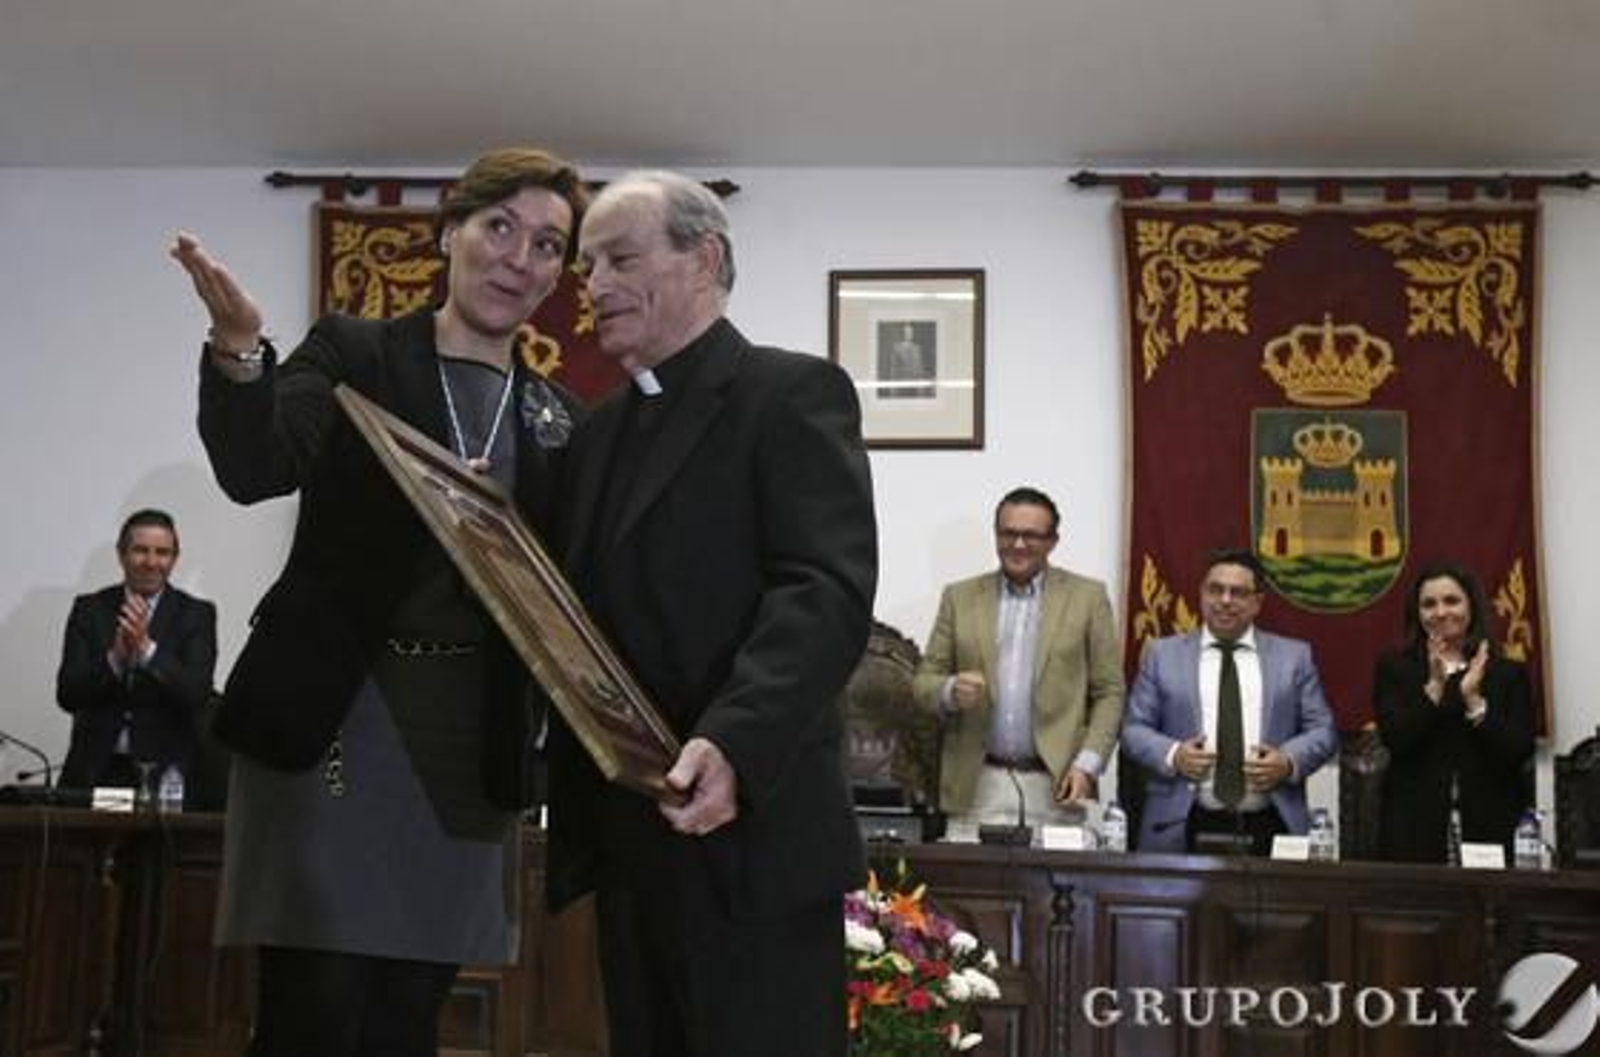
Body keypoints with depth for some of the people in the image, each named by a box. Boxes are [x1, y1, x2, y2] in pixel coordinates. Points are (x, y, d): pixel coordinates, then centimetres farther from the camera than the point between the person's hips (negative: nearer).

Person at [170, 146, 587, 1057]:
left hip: (471, 743, 3)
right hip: (328, 717, -3)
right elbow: (257, 469, -16)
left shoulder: (562, 419, 11)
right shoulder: (352, 352, 2)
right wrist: (238, 352, -33)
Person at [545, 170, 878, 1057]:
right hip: (626, 839, 8)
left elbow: (828, 593, -18)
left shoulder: (792, 393, -6)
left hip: (749, 834, -7)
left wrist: (733, 744, -31)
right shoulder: (601, 431, 19)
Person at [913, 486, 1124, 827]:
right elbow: (925, 680, 11)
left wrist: (1087, 765, -7)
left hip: (1054, 786, -1)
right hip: (977, 786, 1)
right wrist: (952, 691, -11)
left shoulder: (1087, 597, 6)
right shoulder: (960, 597, 10)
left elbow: (1109, 693, 5)